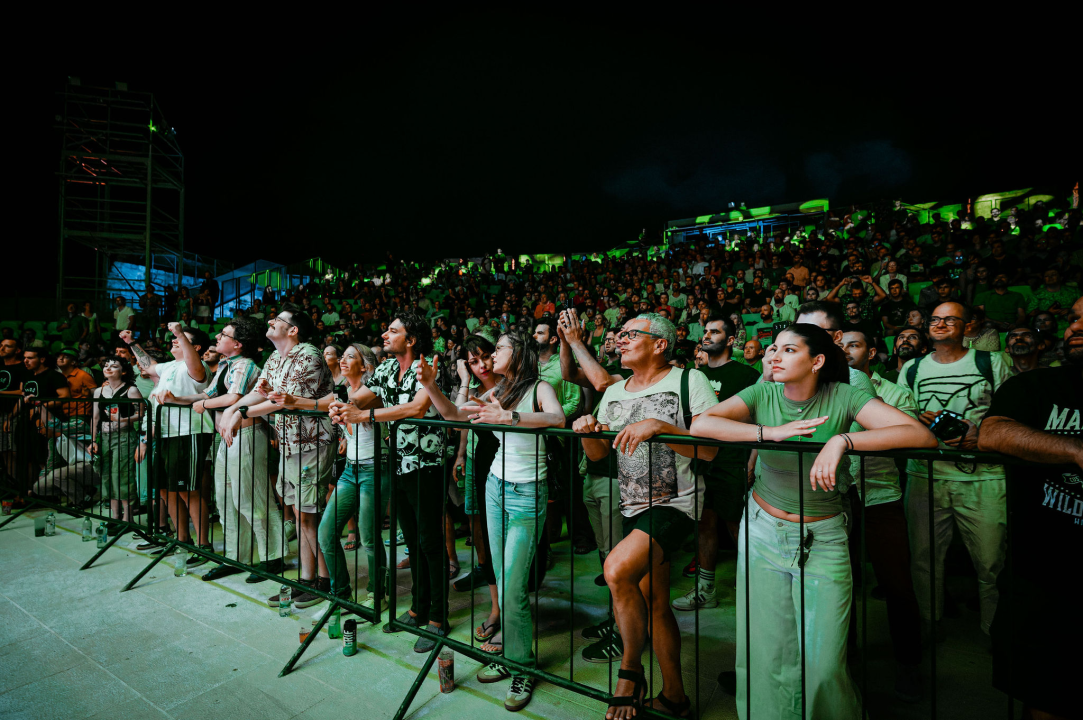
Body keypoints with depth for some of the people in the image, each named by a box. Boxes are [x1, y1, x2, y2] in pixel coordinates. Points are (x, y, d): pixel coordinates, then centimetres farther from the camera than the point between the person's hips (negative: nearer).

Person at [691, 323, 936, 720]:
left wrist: (842, 440, -32)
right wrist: (772, 431, -28)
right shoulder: (763, 394, -8)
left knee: (823, 663, 1)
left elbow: (922, 435, -21)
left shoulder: (842, 396, -11)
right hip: (763, 530, 1)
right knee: (767, 656, 9)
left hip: (823, 538, -1)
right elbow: (700, 425, -20)